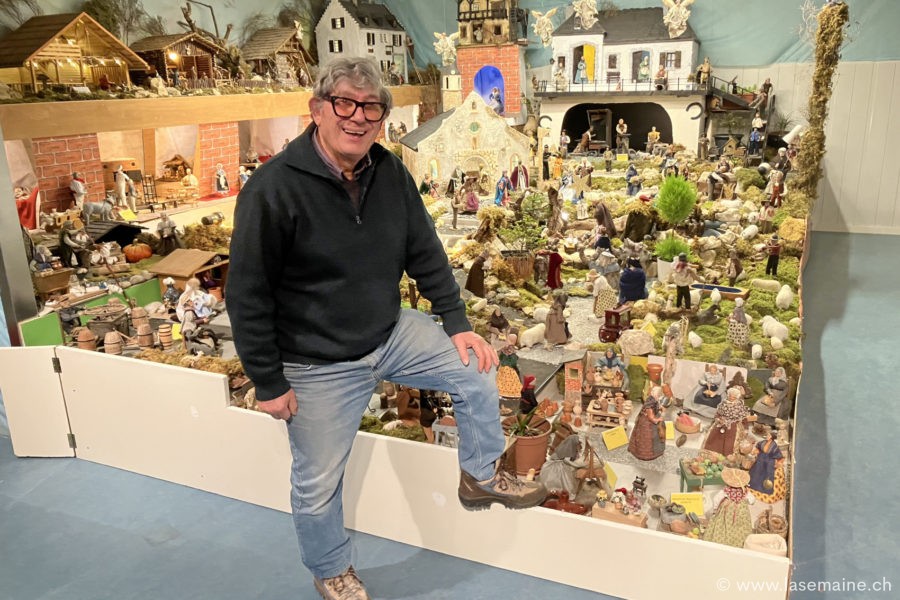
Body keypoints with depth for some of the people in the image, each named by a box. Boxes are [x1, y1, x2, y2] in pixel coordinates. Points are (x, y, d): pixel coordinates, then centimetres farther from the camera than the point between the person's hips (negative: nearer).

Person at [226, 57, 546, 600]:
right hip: (321, 364, -5)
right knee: (319, 483, 8)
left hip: (392, 332, 5)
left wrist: (457, 324, 2)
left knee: (478, 370, 3)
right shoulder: (273, 189, -22)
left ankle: (482, 476, 28)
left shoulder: (391, 173, -5)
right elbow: (247, 295, -18)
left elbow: (426, 254, 5)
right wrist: (269, 383, -14)